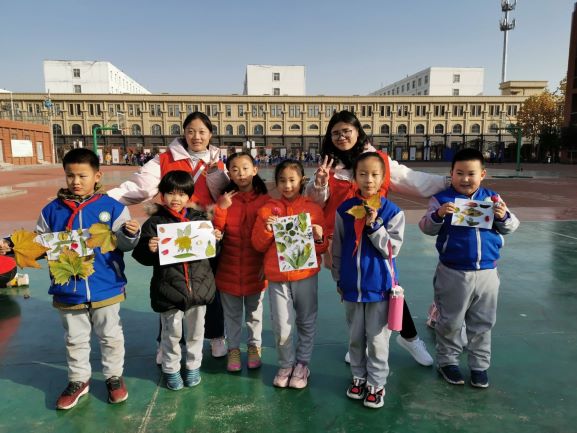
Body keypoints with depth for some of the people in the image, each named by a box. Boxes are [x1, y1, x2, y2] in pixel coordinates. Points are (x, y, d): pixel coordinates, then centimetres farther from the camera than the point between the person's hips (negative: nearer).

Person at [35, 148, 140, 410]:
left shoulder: (112, 208, -8)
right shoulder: (52, 210, -2)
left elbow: (123, 244, -8)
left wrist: (130, 234, -29)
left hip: (106, 288, -2)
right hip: (68, 290, 2)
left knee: (110, 336, 15)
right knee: (75, 339, 20)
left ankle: (114, 376, 36)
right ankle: (78, 380, 40)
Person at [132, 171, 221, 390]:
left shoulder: (199, 218, 4)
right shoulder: (154, 222, -4)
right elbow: (143, 257, -4)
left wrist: (216, 239, -8)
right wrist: (149, 248, -24)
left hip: (198, 284, 3)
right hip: (169, 287, -2)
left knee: (196, 330, 17)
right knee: (171, 332, 12)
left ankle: (193, 366, 36)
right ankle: (171, 369, 32)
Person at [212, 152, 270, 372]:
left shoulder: (265, 200, -6)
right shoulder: (225, 199, -2)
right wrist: (221, 208, -19)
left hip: (255, 269, -1)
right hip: (229, 269, 1)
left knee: (254, 313, 17)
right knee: (232, 314, 17)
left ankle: (254, 347, 37)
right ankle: (233, 349, 35)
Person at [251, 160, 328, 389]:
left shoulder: (313, 208, 1)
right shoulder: (268, 209, 2)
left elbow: (322, 248, 4)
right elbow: (258, 245, 2)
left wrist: (319, 238, -16)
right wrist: (266, 230, -15)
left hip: (306, 275, 1)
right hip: (277, 277, 0)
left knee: (306, 323, 13)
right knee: (282, 328, 1)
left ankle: (302, 364, 34)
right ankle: (286, 365, 27)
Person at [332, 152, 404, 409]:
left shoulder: (393, 212, -8)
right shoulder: (344, 210, -2)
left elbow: (392, 249, -12)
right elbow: (337, 249, 6)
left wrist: (374, 225, -21)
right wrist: (338, 279, 9)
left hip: (379, 286, -2)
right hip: (351, 286, 3)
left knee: (377, 339, 9)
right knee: (355, 337, 17)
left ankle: (376, 383, 28)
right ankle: (358, 377, 37)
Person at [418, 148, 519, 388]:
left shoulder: (492, 198, 4)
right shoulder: (442, 199, -6)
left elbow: (511, 227, 9)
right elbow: (427, 228, -8)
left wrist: (503, 217, -12)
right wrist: (438, 215, -27)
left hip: (487, 273, 3)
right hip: (453, 273, -3)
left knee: (482, 323, 16)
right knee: (450, 322, 11)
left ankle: (479, 365, 32)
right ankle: (447, 361, 31)